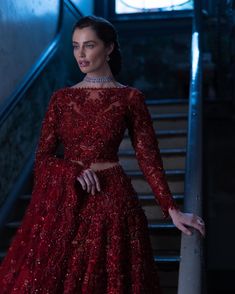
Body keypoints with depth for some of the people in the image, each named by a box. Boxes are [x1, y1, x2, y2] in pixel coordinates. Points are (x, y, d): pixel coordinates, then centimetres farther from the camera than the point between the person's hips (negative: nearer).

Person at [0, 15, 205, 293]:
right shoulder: (61, 98, 7)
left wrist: (172, 209, -6)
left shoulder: (130, 98, 0)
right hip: (62, 201, 2)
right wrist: (74, 171, -14)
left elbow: (148, 157, -1)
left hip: (110, 200, -2)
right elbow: (43, 157, 5)